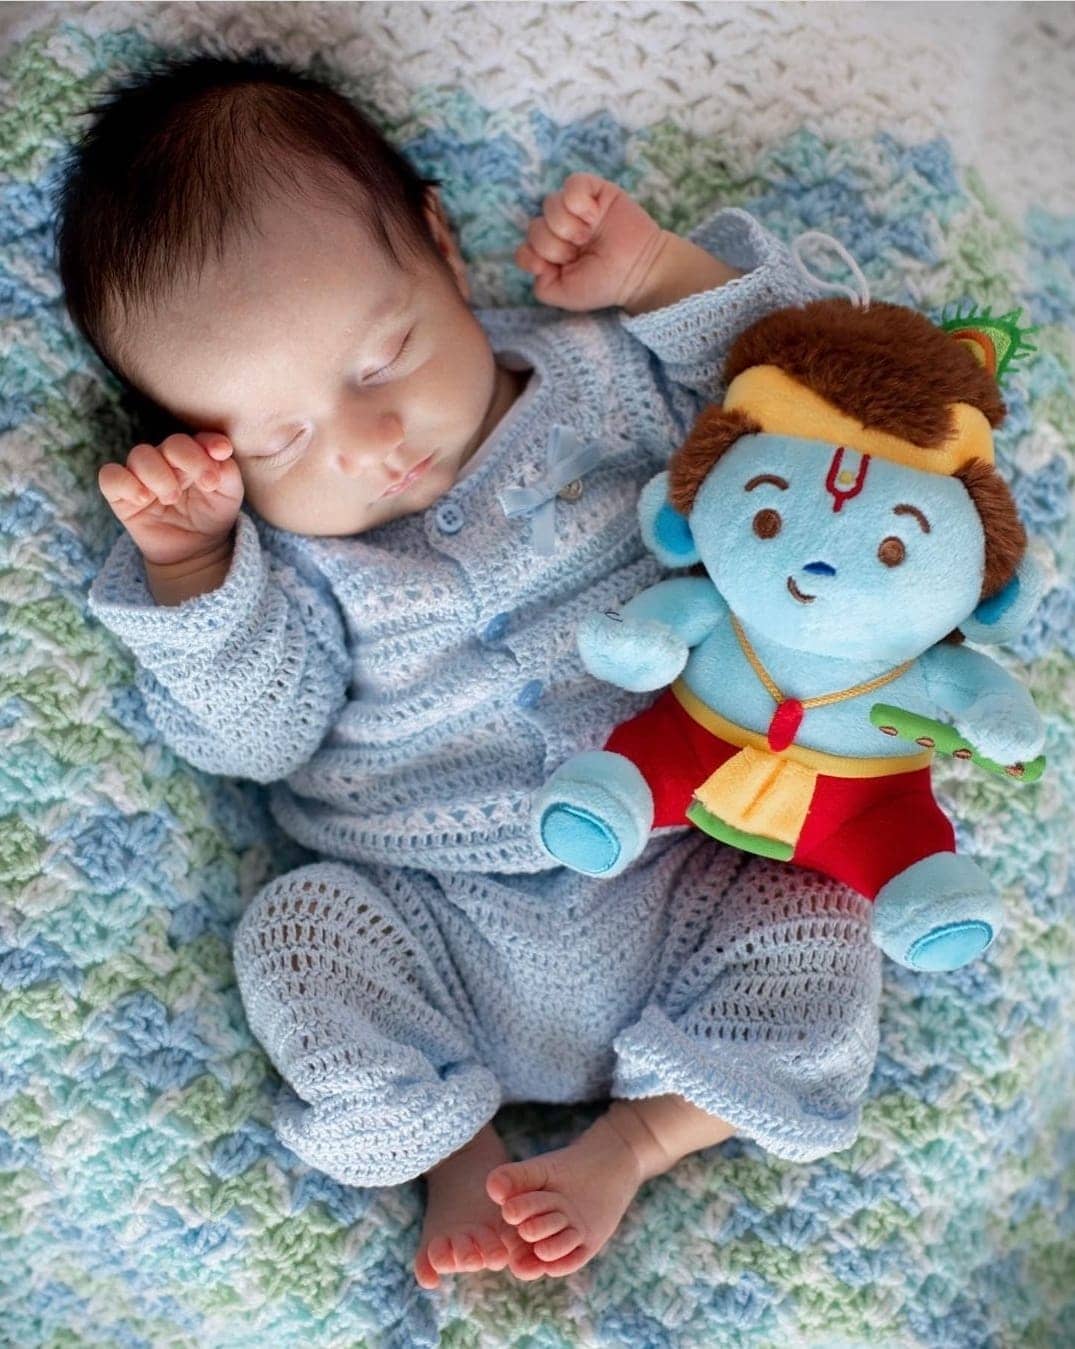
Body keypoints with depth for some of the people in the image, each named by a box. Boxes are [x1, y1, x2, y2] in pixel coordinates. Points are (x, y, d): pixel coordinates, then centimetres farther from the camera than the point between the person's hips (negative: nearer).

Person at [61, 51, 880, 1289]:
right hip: (432, 925, 0)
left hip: (679, 873, 1)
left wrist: (658, 269, -6)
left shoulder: (593, 373, 1)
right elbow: (248, 736, -8)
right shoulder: (267, 544, -2)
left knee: (816, 933, -17)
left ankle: (635, 1137, 1)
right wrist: (186, 569, -21)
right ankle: (455, 1152, -1)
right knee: (297, 937, -23)